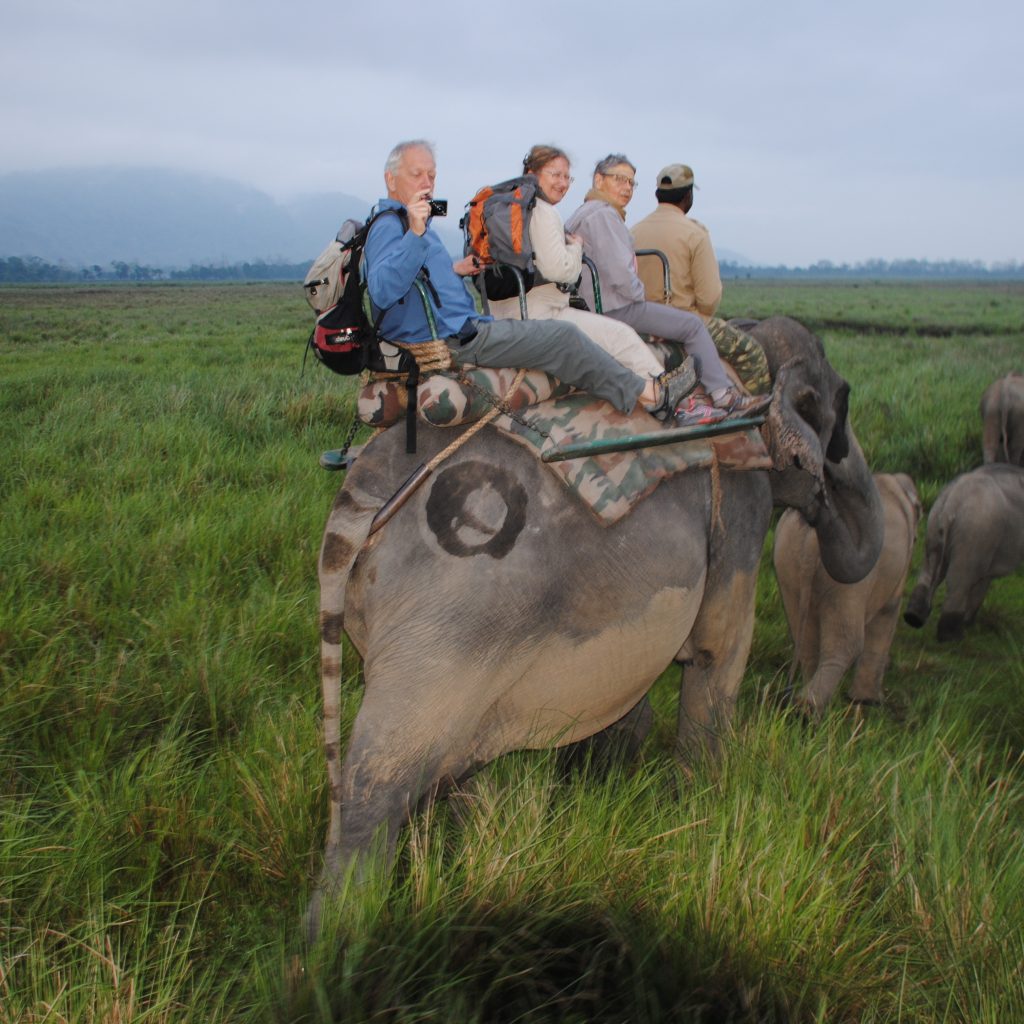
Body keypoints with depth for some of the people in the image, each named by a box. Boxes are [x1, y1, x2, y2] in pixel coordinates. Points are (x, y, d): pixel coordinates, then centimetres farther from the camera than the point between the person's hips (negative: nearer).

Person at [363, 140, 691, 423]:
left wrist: (453, 271, 18)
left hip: (457, 334, 12)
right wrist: (415, 234, -42)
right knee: (564, 337, -9)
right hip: (454, 340, -12)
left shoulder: (403, 225, 20)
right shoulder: (388, 227, -15)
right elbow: (382, 291, -32)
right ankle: (645, 394, 2)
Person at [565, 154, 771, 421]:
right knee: (693, 326, -5)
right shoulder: (604, 214, -16)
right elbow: (619, 272, -24)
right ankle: (724, 396, -1)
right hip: (614, 309, -11)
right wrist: (639, 294, -7)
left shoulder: (584, 214, 19)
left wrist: (637, 295, 15)